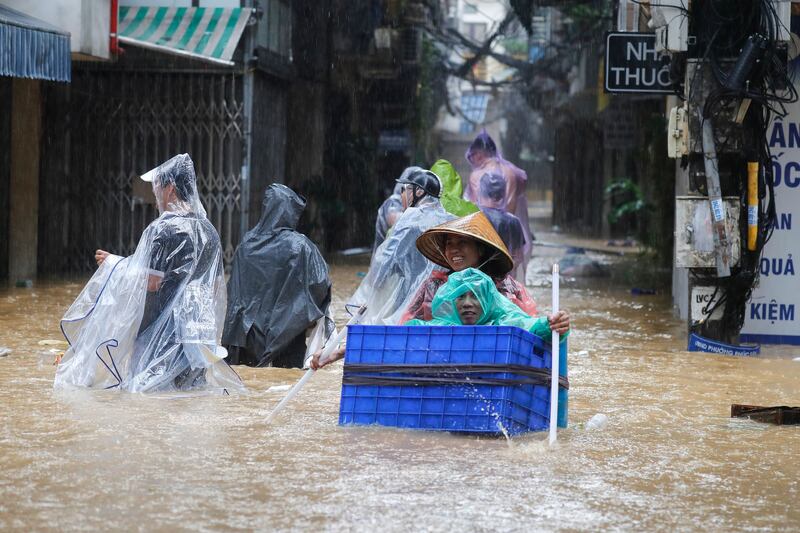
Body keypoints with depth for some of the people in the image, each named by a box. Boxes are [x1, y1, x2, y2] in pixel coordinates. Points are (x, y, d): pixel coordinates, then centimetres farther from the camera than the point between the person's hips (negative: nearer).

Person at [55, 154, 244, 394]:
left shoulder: (164, 229, -13)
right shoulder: (208, 230, 11)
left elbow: (149, 282, -17)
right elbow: (216, 286, 15)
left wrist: (114, 263, -4)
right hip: (200, 327, 7)